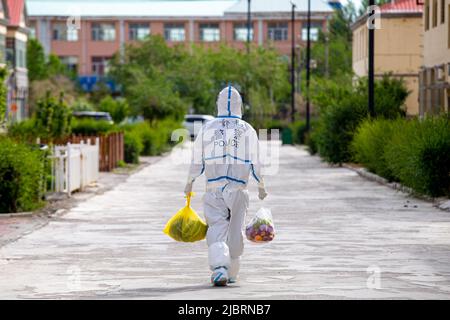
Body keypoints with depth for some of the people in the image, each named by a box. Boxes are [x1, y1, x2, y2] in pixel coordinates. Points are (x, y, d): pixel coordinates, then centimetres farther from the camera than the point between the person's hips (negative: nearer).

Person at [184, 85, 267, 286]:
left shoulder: (207, 128, 2)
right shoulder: (247, 130, 1)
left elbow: (197, 162, 6)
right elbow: (256, 163, 3)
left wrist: (189, 183, 20)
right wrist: (261, 187, 16)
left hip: (214, 189, 0)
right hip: (239, 189, 0)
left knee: (217, 228, -2)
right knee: (235, 231, 12)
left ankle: (219, 268, -24)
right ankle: (231, 274, 21)